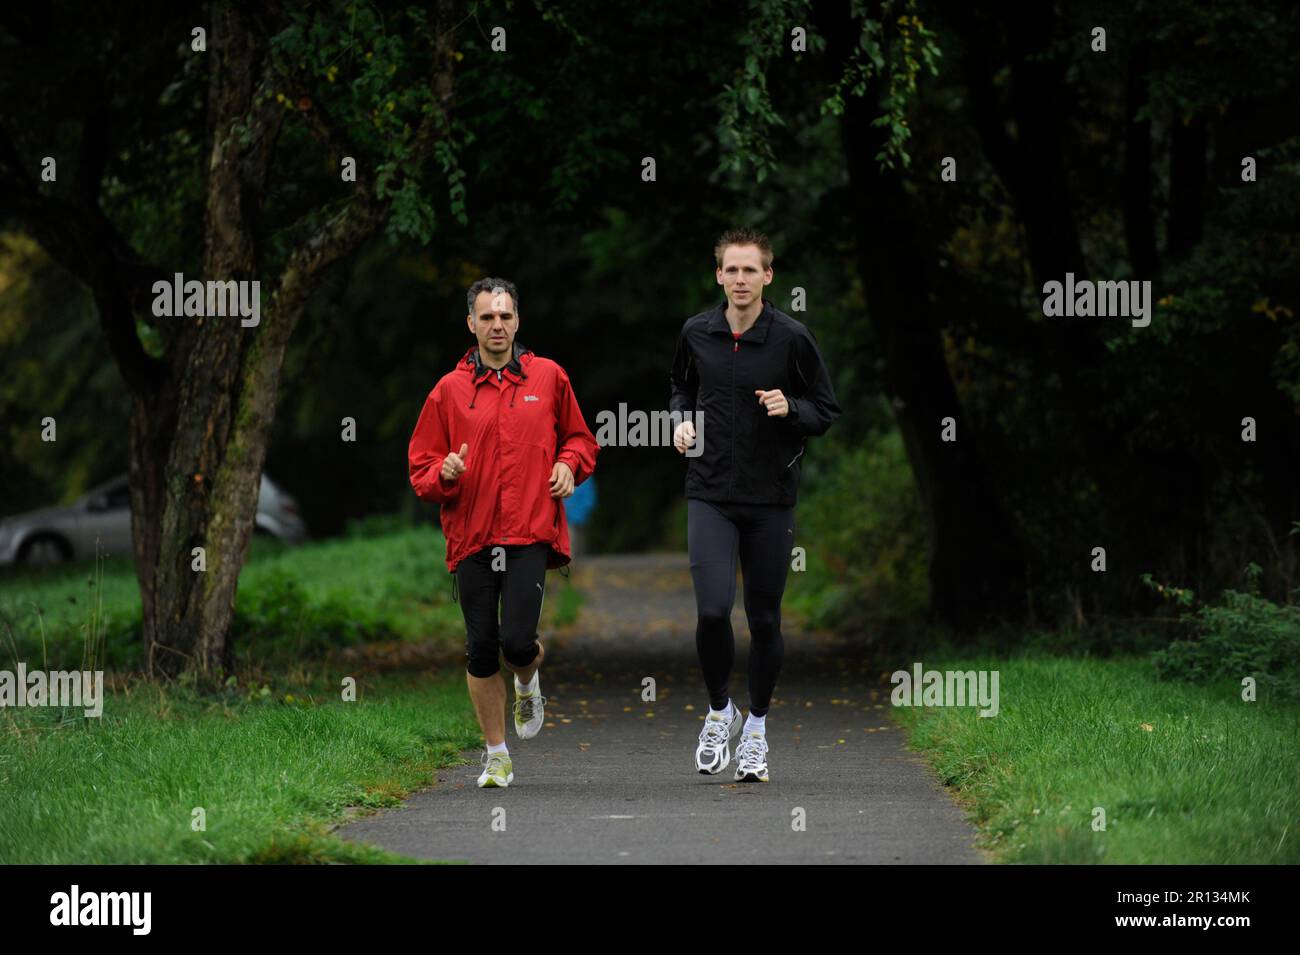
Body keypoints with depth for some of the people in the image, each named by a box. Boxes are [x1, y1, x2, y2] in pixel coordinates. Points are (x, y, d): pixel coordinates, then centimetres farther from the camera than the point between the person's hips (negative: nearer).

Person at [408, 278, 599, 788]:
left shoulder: (548, 377, 7)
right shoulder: (449, 390, 6)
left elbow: (580, 438, 21)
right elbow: (420, 468, 9)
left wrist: (568, 464, 0)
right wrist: (444, 473, -13)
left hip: (530, 535, -1)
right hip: (472, 536, 1)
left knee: (517, 640, -15)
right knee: (481, 650, 1)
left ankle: (528, 684, 23)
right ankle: (497, 756, 16)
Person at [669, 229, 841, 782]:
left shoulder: (792, 338, -5)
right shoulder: (696, 334, 2)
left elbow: (826, 411, 2)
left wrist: (791, 408, -18)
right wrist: (682, 420, 2)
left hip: (771, 498, 0)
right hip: (710, 496, 1)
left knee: (765, 620, 7)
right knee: (712, 610, -15)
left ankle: (756, 730, 24)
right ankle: (719, 711, 9)